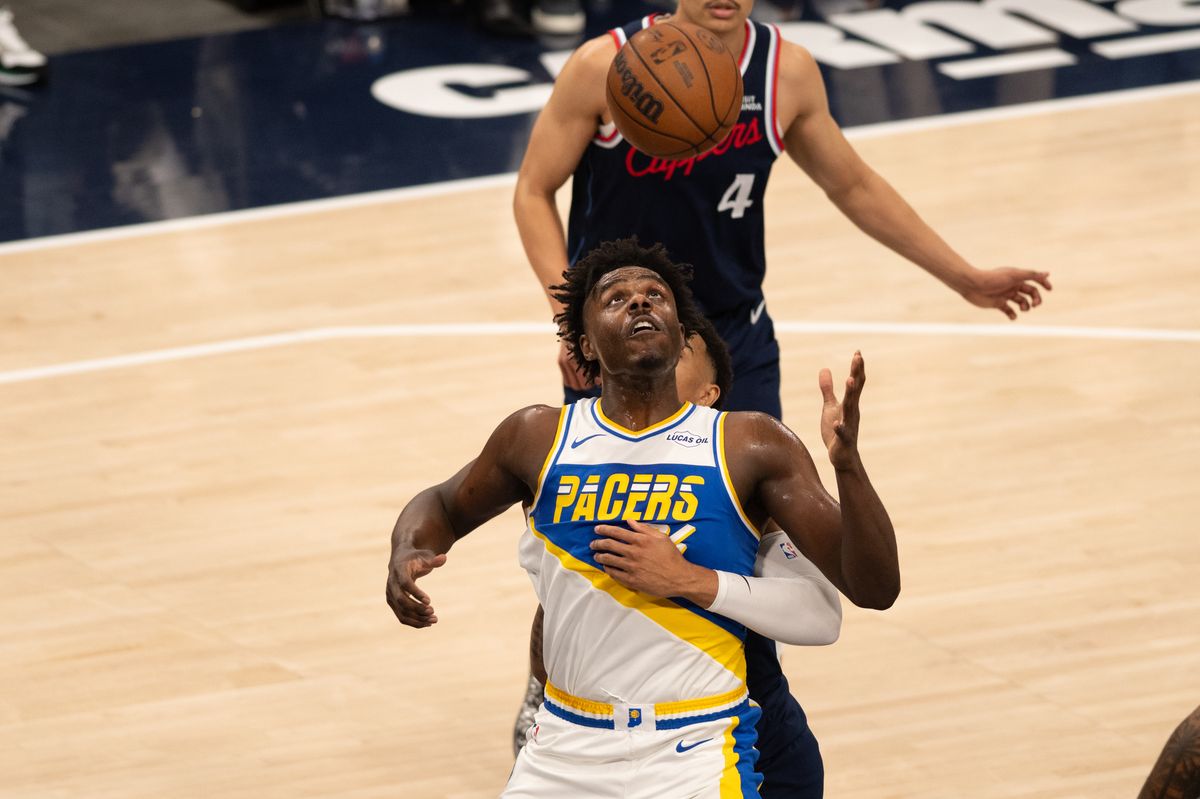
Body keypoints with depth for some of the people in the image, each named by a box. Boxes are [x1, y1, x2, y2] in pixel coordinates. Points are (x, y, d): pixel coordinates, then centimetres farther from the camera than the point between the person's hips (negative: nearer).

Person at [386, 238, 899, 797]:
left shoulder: (750, 446, -5)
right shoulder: (539, 438, 2)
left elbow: (875, 590, -10)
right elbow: (444, 506, 22)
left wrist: (847, 462, -26)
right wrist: (407, 555, -2)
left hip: (696, 754, -3)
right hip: (564, 747, 3)